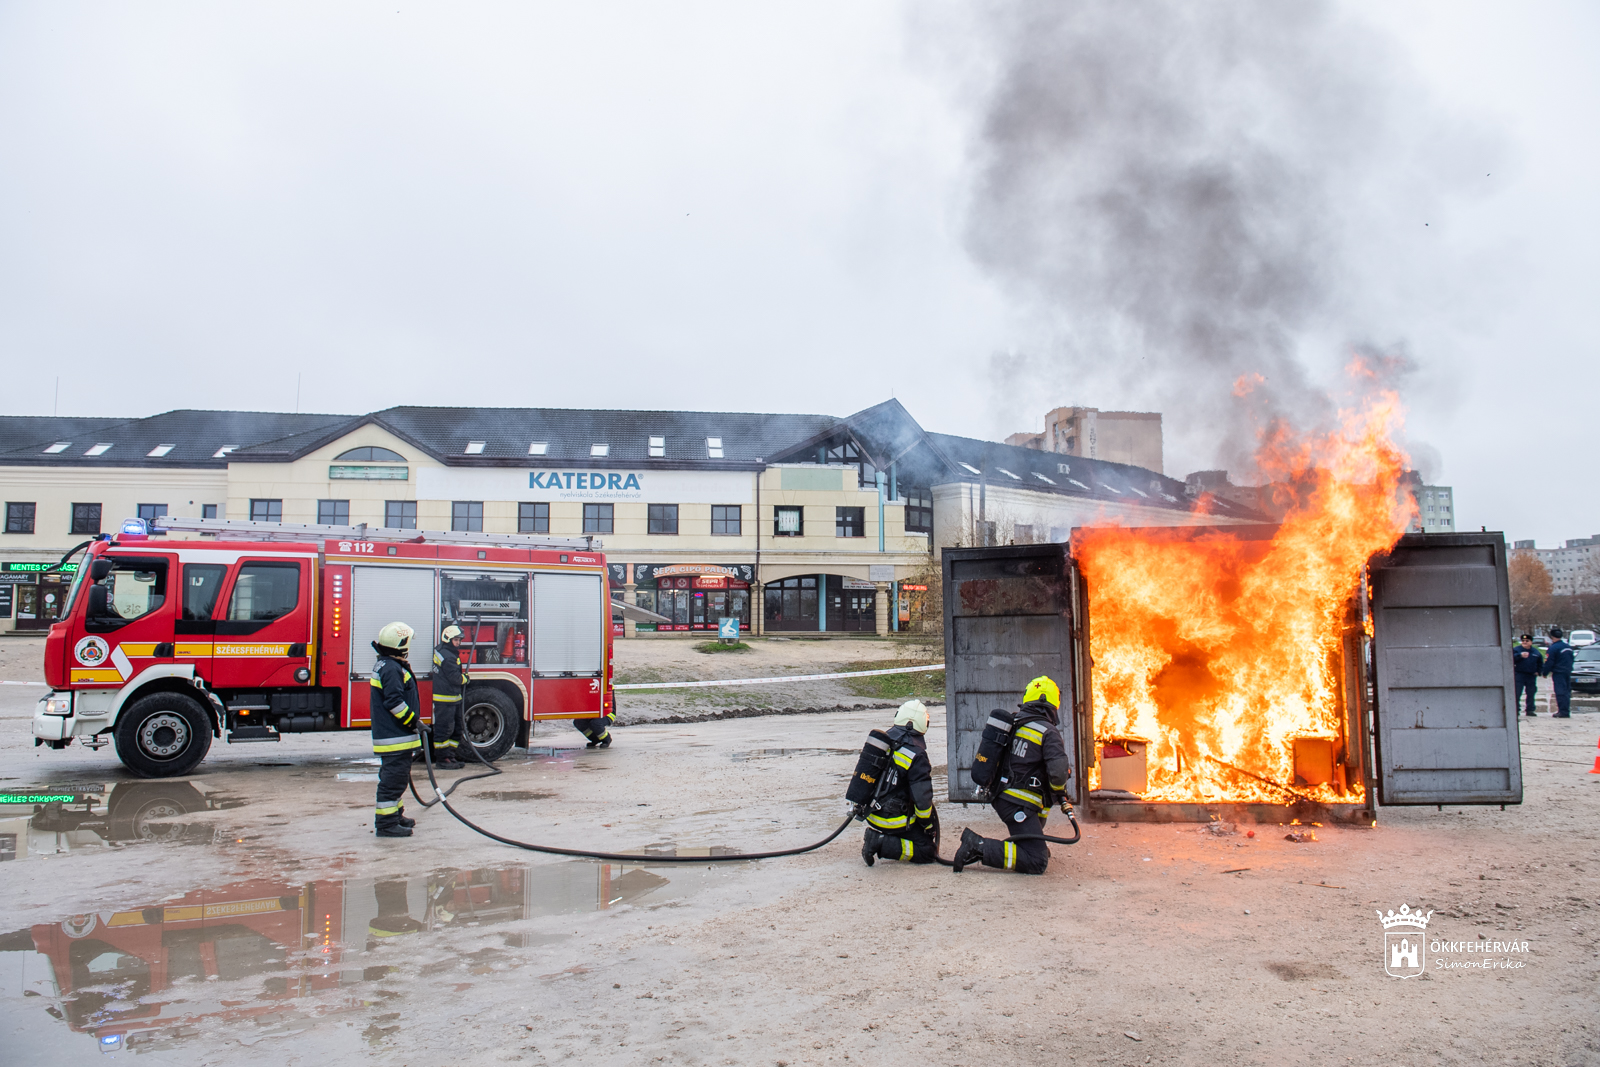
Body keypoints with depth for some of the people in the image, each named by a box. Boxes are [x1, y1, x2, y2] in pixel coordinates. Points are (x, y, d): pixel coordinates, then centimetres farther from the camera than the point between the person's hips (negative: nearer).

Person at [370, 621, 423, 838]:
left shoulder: (385, 665, 16)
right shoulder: (391, 669, -18)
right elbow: (395, 702, -24)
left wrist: (414, 721, 25)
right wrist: (414, 721, -15)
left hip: (396, 734, 11)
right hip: (395, 737, -11)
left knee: (397, 777, 19)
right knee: (394, 777, -8)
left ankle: (395, 815, 29)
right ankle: (386, 823, -5)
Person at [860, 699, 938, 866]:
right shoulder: (916, 755, -19)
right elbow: (922, 798, -18)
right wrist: (928, 825, -1)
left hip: (871, 813, 8)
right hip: (894, 820, -8)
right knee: (929, 852, 2)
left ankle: (874, 835, 14)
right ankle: (881, 844, -13)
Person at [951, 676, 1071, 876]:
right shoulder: (1048, 732, -13)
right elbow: (1058, 773, -22)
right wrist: (1059, 789, 1)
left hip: (999, 795, 9)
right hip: (1018, 805, -8)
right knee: (1037, 862, -10)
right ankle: (979, 847, -18)